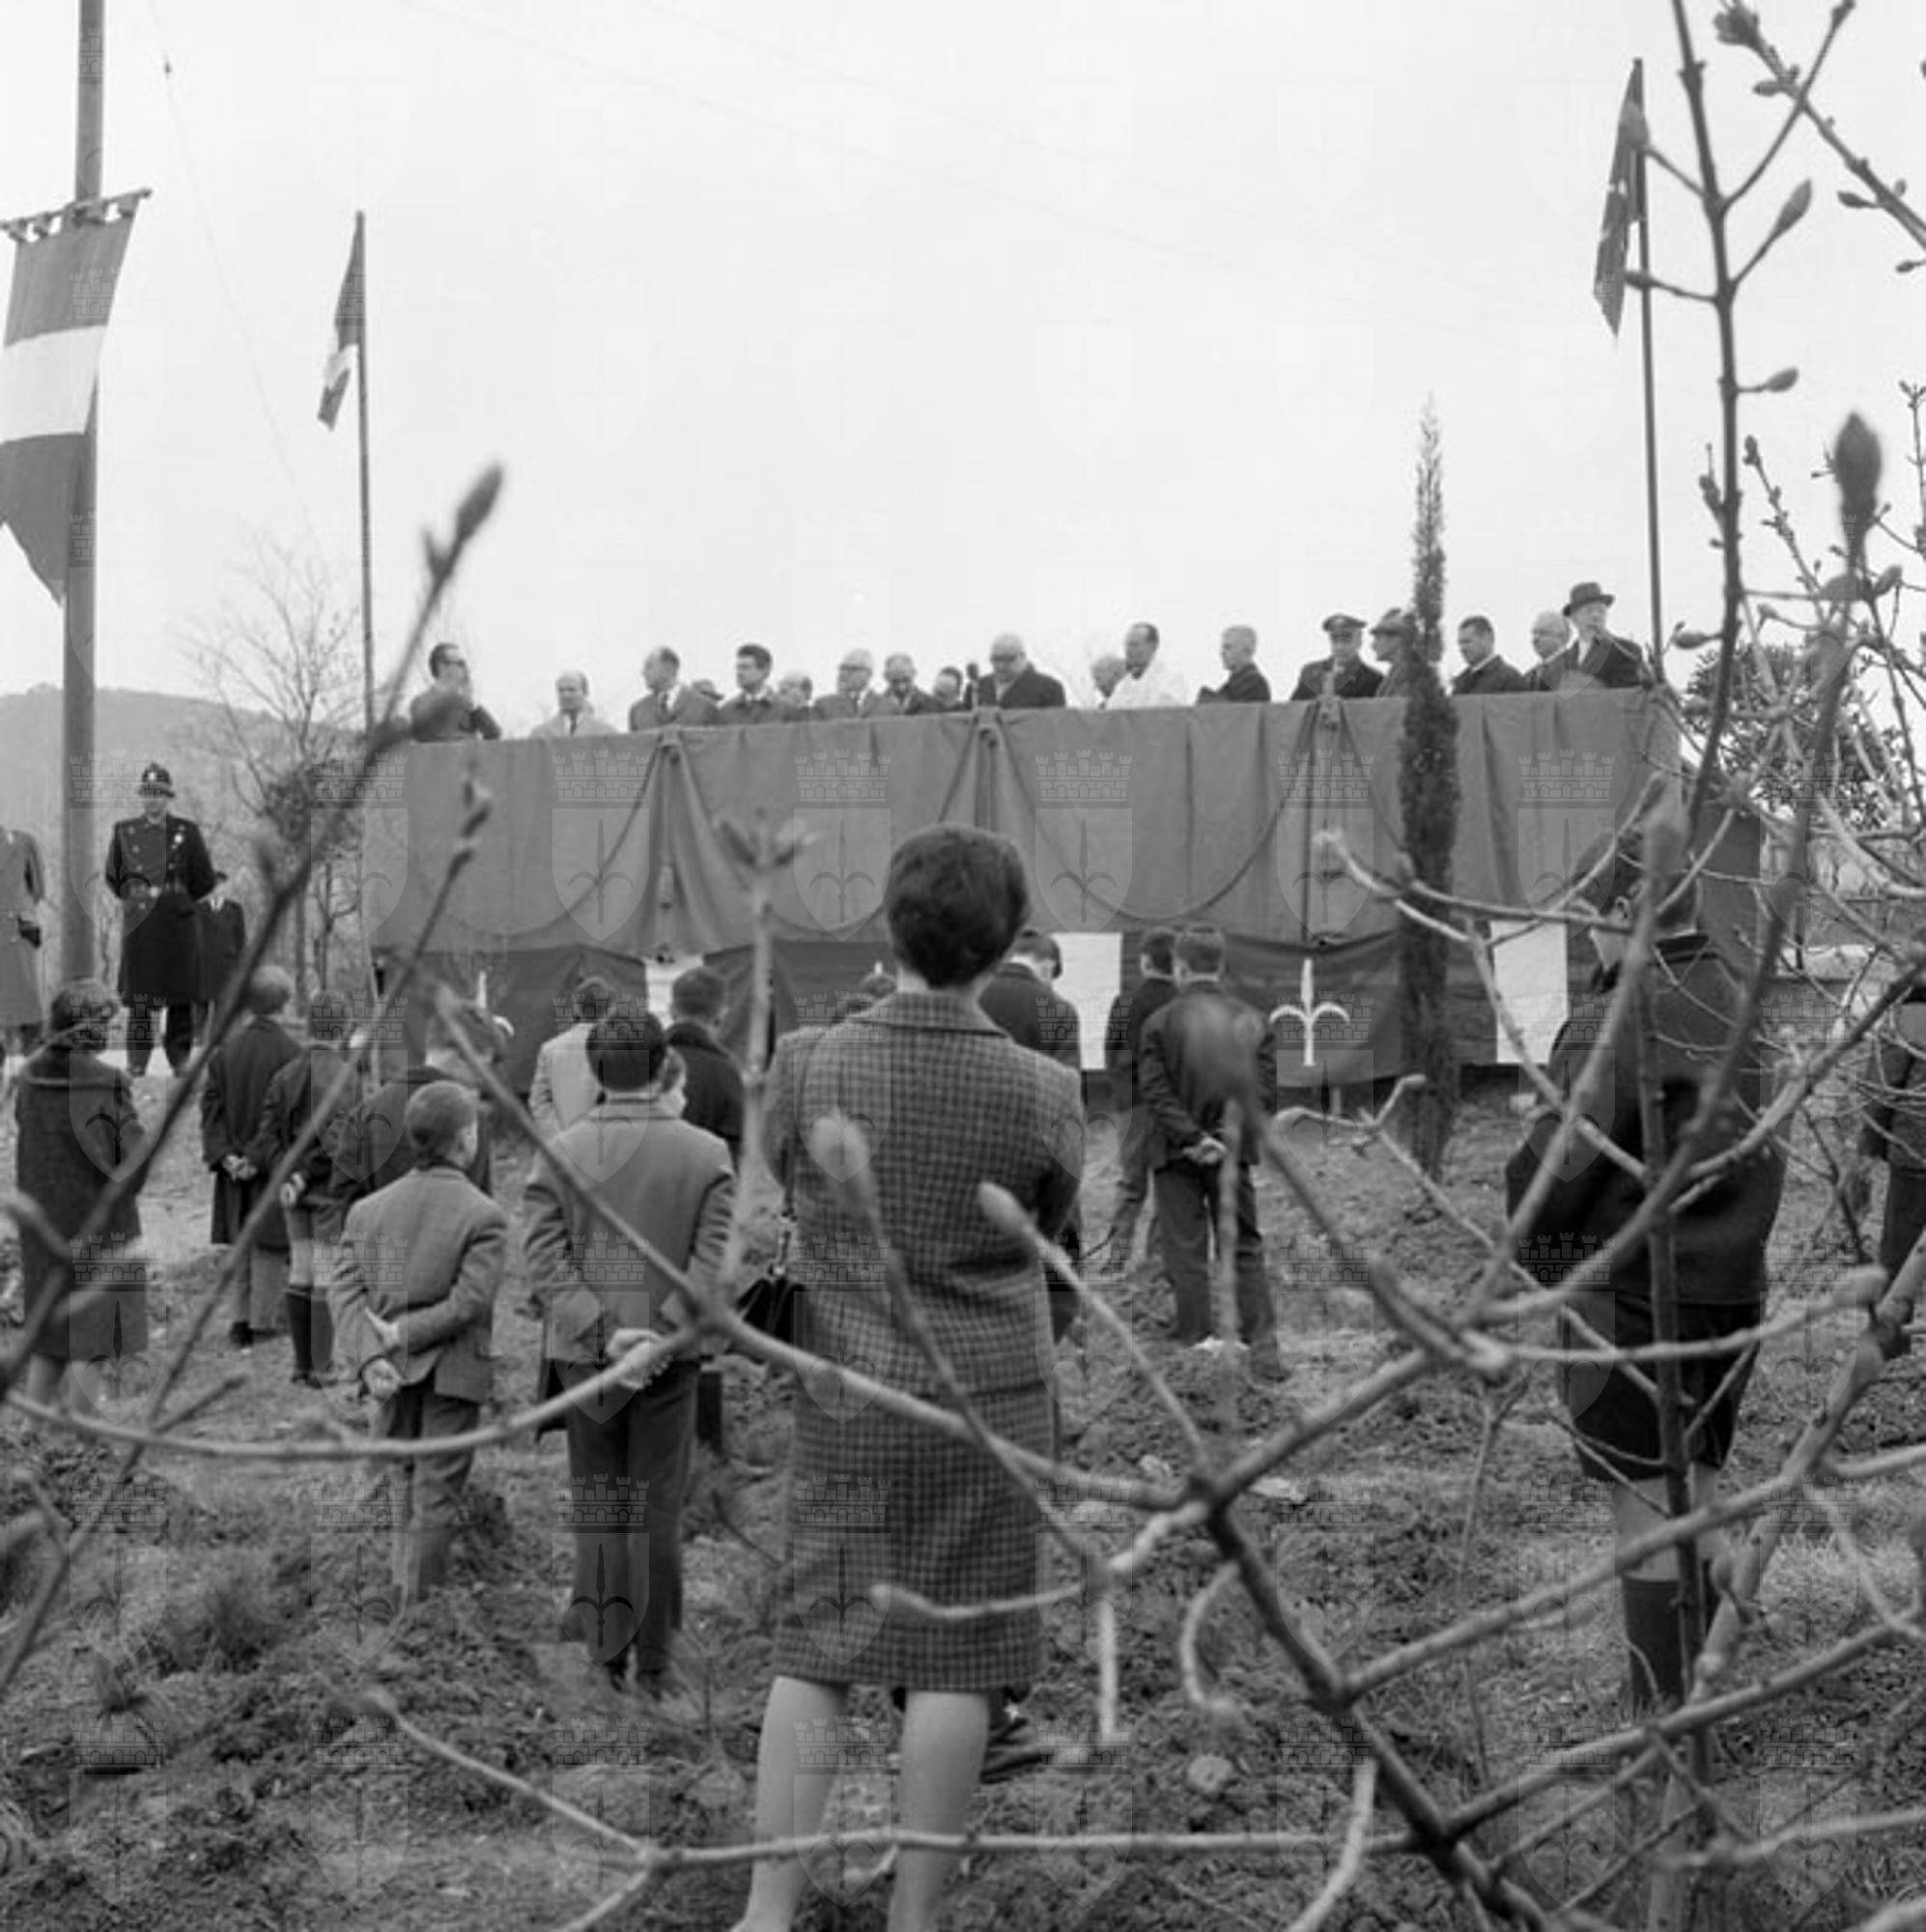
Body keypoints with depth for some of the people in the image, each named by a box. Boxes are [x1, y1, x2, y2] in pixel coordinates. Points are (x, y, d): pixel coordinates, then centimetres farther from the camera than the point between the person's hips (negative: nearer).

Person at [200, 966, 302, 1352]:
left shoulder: (225, 1049, 1)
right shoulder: (288, 1053, -14)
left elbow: (211, 1105, -1)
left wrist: (224, 1155, -4)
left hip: (235, 1166, 5)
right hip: (274, 1166, -4)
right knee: (269, 1245, 4)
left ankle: (241, 1319, 15)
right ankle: (262, 1321, 7)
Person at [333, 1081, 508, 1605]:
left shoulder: (368, 1210, 1)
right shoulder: (484, 1217, -12)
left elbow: (347, 1290, -7)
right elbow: (466, 1302, -19)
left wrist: (369, 1358, -15)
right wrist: (402, 1335, -13)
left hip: (393, 1368, 4)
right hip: (453, 1371, -4)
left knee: (406, 1475, 21)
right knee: (437, 1492, 4)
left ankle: (402, 1590, 26)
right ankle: (419, 1609, 7)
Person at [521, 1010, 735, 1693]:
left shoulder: (559, 1151, -3)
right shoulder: (707, 1155, -4)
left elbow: (544, 1257, -9)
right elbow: (717, 1258, -12)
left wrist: (604, 1333, -12)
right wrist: (663, 1332, -13)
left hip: (582, 1353, 1)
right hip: (670, 1356, 0)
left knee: (596, 1501, 15)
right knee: (658, 1509, 9)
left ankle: (603, 1646, 13)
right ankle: (652, 1668, 14)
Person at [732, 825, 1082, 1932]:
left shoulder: (811, 1072, -9)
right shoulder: (1044, 1094, -11)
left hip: (848, 1396, 2)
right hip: (990, 1399, -1)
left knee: (815, 1649, 10)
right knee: (955, 1662, 6)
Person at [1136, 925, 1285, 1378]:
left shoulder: (1160, 1022, -6)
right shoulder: (1254, 1021, 3)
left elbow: (1155, 1090, -13)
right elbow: (1267, 1093, -1)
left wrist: (1192, 1138, -14)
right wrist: (1236, 1142, -4)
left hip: (1178, 1155, -3)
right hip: (1235, 1154, 3)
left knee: (1186, 1255, 4)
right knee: (1246, 1250, 11)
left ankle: (1196, 1350, 5)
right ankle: (1263, 1350, 7)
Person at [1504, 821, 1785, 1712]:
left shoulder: (1616, 1022, -18)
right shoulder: (1737, 1009, 7)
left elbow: (1556, 1162, -17)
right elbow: (1760, 1149, 11)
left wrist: (1526, 1240, 1)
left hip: (1631, 1290, -8)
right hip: (1732, 1284, 8)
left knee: (1645, 1508, -2)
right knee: (1700, 1494, 16)